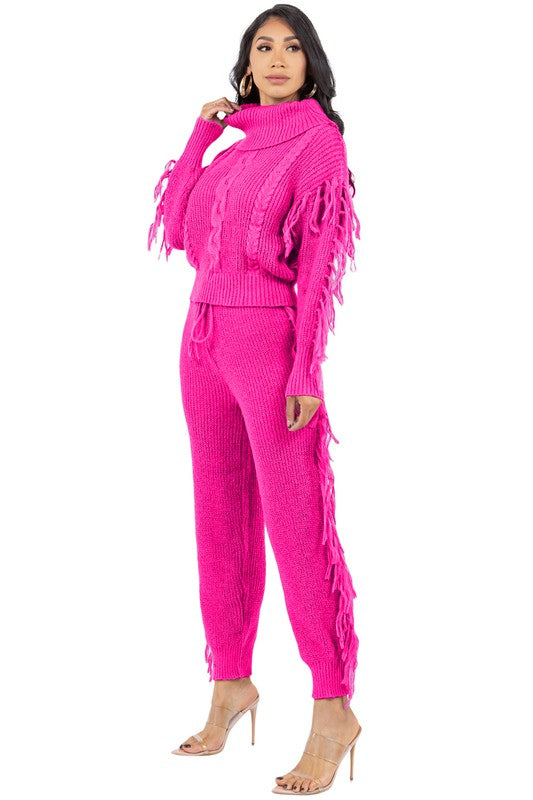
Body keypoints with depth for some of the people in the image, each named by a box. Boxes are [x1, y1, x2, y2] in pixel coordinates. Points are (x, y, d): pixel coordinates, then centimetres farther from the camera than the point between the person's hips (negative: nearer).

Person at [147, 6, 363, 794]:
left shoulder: (318, 139, -4)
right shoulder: (236, 144, 16)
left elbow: (320, 262, -11)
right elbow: (177, 228, 11)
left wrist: (306, 371, -17)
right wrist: (201, 132, 10)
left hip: (269, 340, -7)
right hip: (206, 336, 7)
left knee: (294, 522, -9)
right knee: (220, 514, 10)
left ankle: (334, 710, -5)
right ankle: (231, 682, 20)